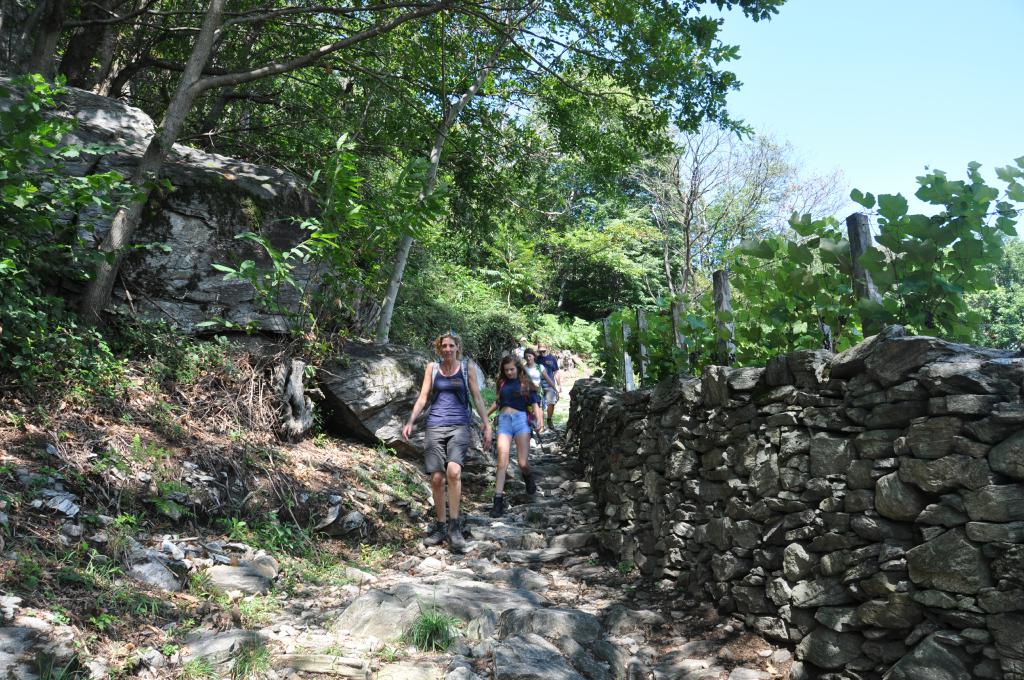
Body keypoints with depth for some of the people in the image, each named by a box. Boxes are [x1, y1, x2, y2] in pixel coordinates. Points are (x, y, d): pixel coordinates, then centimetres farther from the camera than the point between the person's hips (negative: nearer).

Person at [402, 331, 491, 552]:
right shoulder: (432, 368, 9)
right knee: (436, 478, 0)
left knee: (454, 471, -23)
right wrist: (410, 422, 0)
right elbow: (423, 397, 10)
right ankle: (440, 526, 16)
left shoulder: (467, 367, 6)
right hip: (435, 425, 2)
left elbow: (477, 397, 9)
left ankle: (454, 525, -13)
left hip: (459, 426, -2)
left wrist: (487, 425, 4)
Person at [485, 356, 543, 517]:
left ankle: (528, 477, 30)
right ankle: (498, 501, -9)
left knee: (523, 463, -7)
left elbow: (535, 403, 2)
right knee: (502, 462, -10)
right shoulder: (502, 383, 16)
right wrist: (485, 416, 32)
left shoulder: (526, 383, 8)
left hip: (520, 419, -2)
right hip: (504, 421, 2)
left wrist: (539, 417, -16)